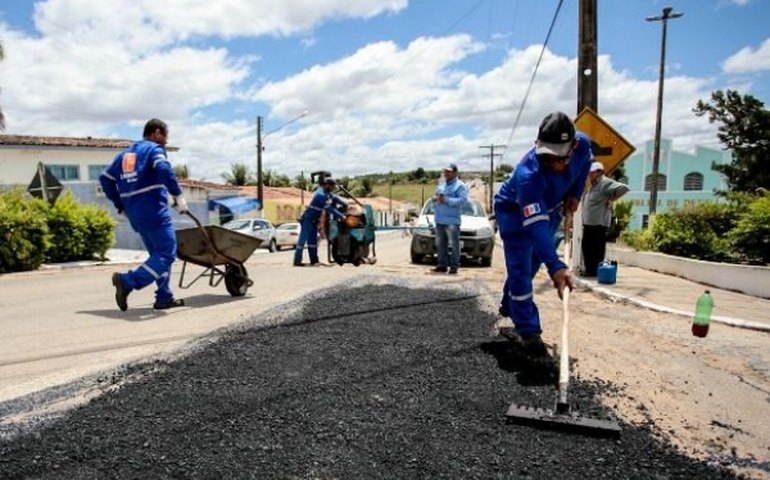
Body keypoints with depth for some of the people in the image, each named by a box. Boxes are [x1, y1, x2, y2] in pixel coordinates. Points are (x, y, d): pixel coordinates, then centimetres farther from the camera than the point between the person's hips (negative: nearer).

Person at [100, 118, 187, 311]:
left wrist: (120, 206, 24)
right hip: (155, 212, -8)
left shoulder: (124, 154, 22)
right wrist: (178, 195, -20)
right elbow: (164, 169, -22)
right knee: (167, 254, -8)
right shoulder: (154, 149, 0)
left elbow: (105, 179, 21)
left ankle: (165, 298, 13)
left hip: (135, 215, 8)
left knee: (158, 254, 15)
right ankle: (128, 281, -21)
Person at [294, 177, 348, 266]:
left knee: (313, 240, 10)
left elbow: (335, 198, 15)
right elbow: (329, 208, -27)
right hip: (307, 219, -10)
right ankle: (297, 261, -6)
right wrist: (341, 216, -25)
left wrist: (345, 204, 1)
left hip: (313, 220, 10)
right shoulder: (321, 194, -23)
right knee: (303, 239, -8)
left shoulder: (326, 192, 8)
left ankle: (314, 260, 13)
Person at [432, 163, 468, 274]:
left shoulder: (460, 185, -1)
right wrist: (435, 198, 2)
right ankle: (442, 265, 16)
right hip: (439, 220, 7)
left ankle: (454, 265, -2)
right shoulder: (442, 185, 22)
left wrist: (446, 200, -17)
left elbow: (463, 200, -14)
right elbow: (435, 198, 26)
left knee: (453, 244, -8)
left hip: (452, 220, -7)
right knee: (440, 244, 9)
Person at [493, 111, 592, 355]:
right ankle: (528, 330, 1)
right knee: (520, 270, -10)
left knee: (531, 264, 18)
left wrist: (575, 194, -6)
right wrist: (556, 267, -59)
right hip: (515, 212, -6)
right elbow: (536, 225, -51)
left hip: (549, 209, 6)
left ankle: (509, 305, 41)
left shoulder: (583, 144, -27)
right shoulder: (528, 174, -45)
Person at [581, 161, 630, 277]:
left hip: (599, 223, -10)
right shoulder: (592, 185, 18)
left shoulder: (606, 183, -10)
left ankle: (596, 270, 5)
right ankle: (589, 269, 22)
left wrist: (611, 199, -14)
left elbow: (624, 188, -22)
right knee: (586, 246, 13)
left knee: (597, 248, -2)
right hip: (588, 222, 10)